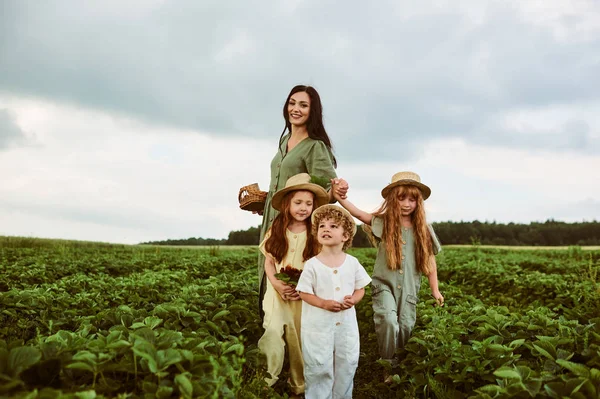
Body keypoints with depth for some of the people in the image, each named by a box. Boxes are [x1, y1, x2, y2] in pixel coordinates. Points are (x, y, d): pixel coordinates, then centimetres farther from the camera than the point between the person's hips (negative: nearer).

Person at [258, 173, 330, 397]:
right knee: (272, 333, -16)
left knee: (300, 341, 7)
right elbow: (269, 261, 5)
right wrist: (276, 283, -12)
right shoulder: (277, 230, 1)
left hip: (305, 296, -1)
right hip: (278, 293, 1)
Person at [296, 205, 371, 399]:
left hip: (346, 324, 3)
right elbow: (304, 293, -7)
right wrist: (324, 304, -22)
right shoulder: (312, 265, -11)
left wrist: (353, 300, -15)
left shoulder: (352, 262, -3)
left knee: (347, 365, 15)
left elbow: (360, 289, 6)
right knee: (319, 368, 5)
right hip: (318, 325, -3)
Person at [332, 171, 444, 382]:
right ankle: (389, 366, -3)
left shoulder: (423, 230, 4)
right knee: (388, 322, -22)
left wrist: (435, 290, 10)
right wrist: (340, 197, -29)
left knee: (406, 328, 4)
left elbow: (430, 260, 9)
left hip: (409, 288, 2)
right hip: (384, 284, -2)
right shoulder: (384, 223, -2)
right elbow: (359, 214, -15)